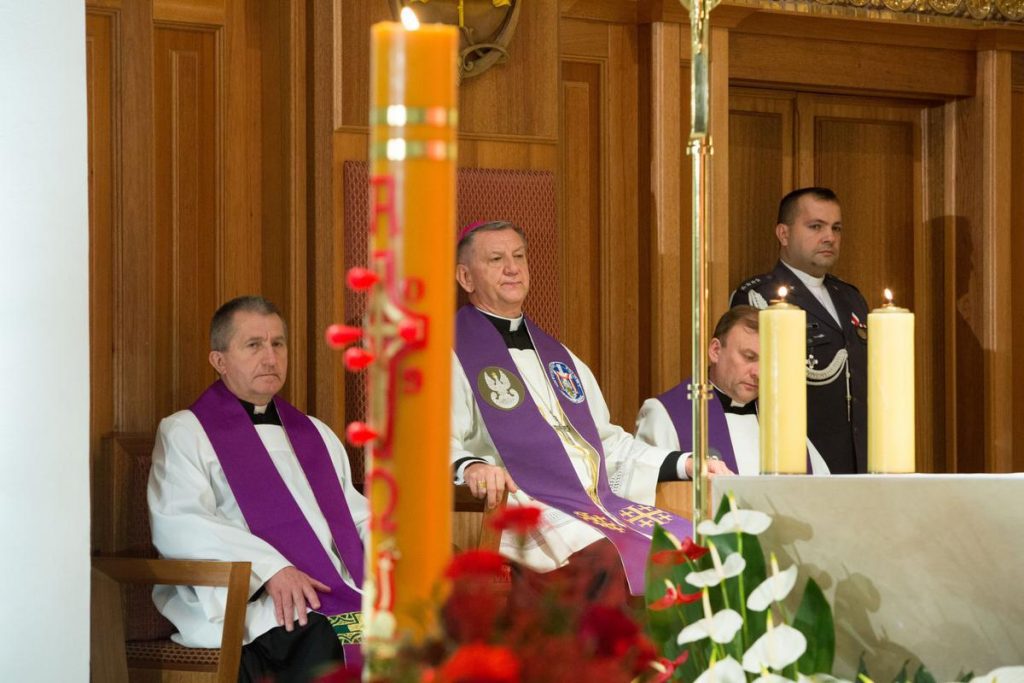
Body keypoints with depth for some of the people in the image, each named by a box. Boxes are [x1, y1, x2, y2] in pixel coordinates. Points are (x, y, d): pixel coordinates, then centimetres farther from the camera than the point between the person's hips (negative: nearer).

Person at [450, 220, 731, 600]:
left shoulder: (557, 357, 27)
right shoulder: (453, 355, 5)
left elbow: (606, 441, 30)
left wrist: (683, 464, 18)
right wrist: (468, 466, -32)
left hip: (597, 501, 7)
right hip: (515, 501, -7)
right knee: (602, 554, -35)